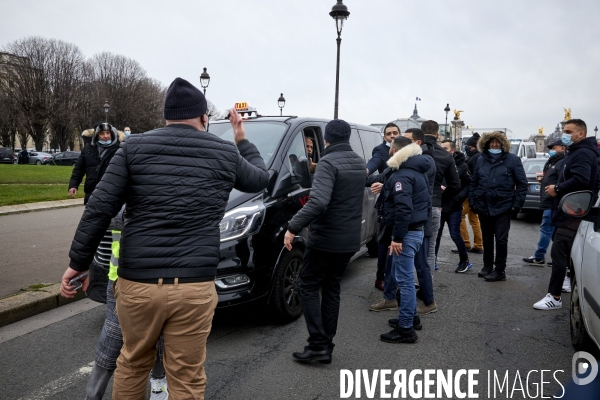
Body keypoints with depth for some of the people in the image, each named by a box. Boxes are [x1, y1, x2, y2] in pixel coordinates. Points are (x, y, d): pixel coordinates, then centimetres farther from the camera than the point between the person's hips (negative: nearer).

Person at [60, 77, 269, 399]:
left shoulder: (134, 148, 2)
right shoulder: (226, 153, 4)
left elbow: (98, 210, -1)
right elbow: (260, 179, 23)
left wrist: (78, 262, 9)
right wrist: (242, 141, 35)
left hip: (138, 282, 1)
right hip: (194, 287, -1)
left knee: (132, 362, 25)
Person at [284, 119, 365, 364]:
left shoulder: (328, 162, -16)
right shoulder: (360, 163, 10)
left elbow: (318, 203, -29)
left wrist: (293, 227, -24)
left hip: (325, 239, -8)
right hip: (350, 240, 8)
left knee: (308, 287, 6)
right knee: (331, 289, 15)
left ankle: (318, 345, 3)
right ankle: (327, 345, 19)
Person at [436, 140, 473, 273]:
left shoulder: (461, 166, -5)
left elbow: (469, 185, -5)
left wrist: (459, 197, -15)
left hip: (453, 208, -3)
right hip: (439, 205, 3)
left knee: (455, 235, 1)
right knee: (436, 234, 7)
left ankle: (465, 261, 18)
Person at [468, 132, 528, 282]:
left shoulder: (512, 159, -2)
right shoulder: (481, 160, 10)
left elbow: (522, 183, -3)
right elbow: (473, 183, 11)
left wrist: (517, 204, -8)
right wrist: (472, 201, 4)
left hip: (503, 207, -4)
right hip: (483, 206, 4)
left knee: (501, 239, 0)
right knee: (487, 239, 14)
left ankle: (500, 270, 10)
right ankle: (487, 266, 26)